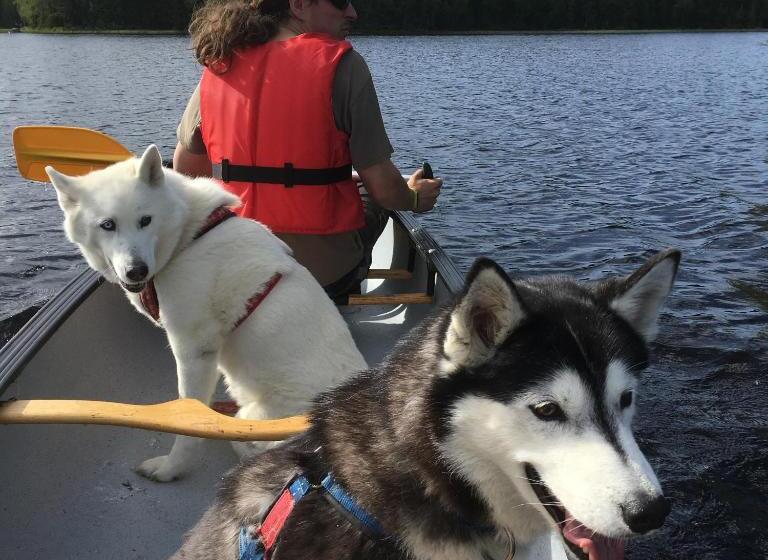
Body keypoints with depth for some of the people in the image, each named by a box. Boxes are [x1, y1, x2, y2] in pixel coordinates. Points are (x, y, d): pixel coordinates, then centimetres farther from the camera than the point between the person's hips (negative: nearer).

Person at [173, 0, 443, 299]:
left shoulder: (218, 65, 0)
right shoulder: (342, 64, -14)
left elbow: (184, 169, 11)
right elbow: (384, 188, -14)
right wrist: (414, 198, 10)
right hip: (327, 274, -4)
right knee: (375, 203, 27)